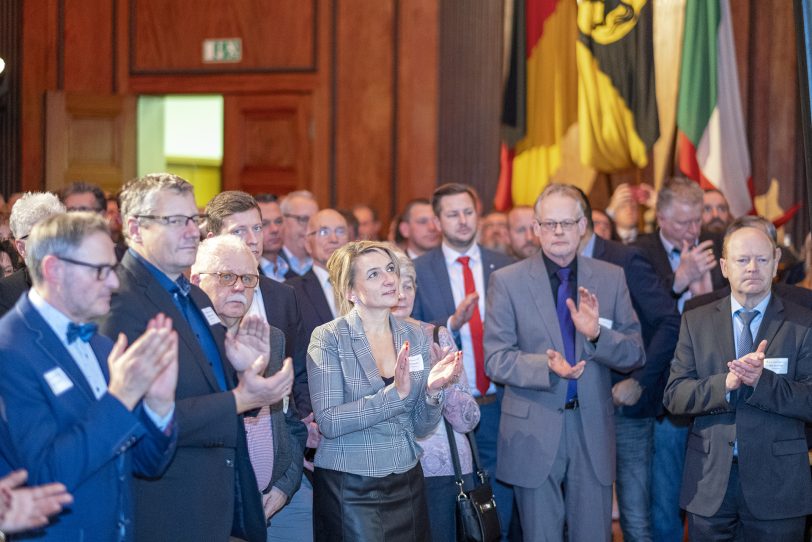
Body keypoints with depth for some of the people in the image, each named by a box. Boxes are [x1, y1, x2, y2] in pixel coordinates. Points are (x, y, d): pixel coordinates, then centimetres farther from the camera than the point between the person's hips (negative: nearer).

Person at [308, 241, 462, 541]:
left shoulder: (415, 336, 3)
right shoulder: (329, 338, -9)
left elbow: (419, 427, 5)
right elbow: (328, 422, -17)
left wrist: (432, 390, -14)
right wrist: (394, 394, -25)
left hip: (407, 482, 4)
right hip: (350, 490, -4)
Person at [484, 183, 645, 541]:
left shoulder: (611, 278, 4)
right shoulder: (507, 281, -2)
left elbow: (635, 355, 2)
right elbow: (495, 359, -6)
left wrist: (597, 334, -18)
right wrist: (545, 366, -23)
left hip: (593, 430, 2)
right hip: (534, 434, -2)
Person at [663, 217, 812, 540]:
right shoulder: (696, 322, 7)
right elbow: (674, 396, -1)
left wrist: (761, 380, -22)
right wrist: (726, 383, -18)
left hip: (776, 485, -1)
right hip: (709, 485, 2)